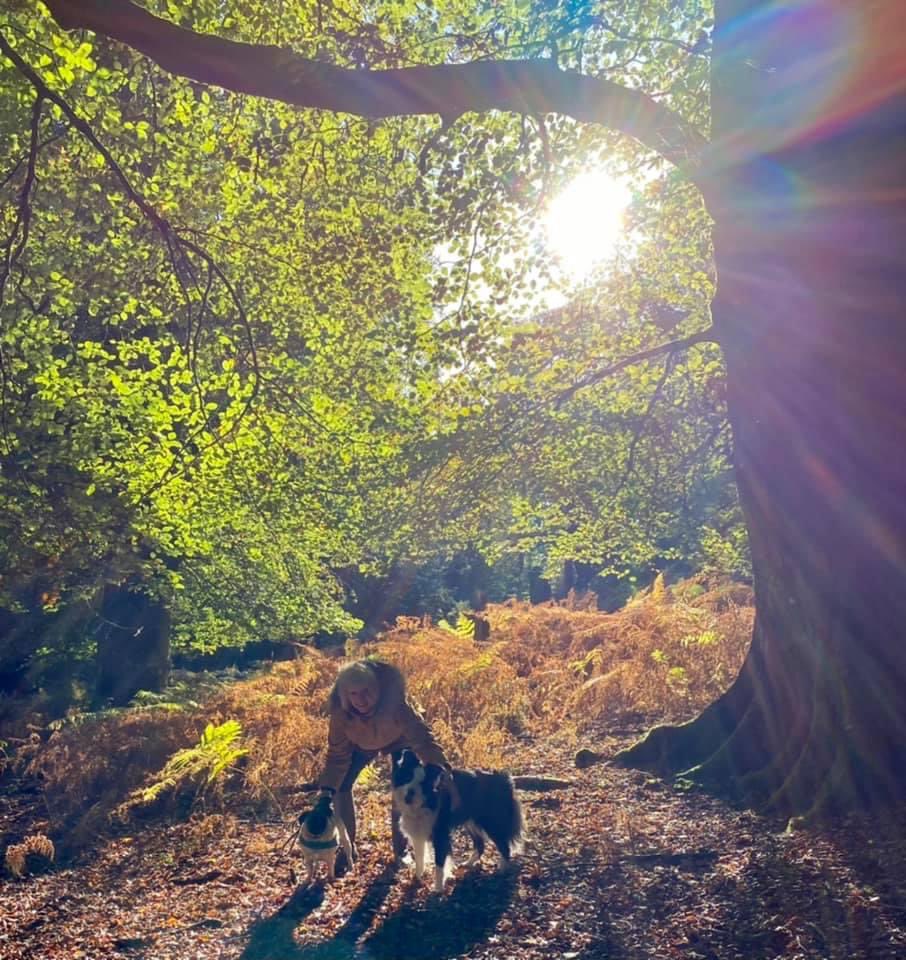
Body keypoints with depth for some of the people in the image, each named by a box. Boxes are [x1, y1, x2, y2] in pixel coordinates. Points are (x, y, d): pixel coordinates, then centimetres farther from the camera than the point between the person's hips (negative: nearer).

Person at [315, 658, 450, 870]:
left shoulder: (394, 702, -44)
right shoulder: (341, 712, -36)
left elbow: (422, 737, -45)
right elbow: (337, 754, -24)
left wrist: (441, 769, -59)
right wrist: (327, 790, -36)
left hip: (399, 740, -2)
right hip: (362, 744, 2)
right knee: (340, 784, -7)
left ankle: (400, 846, 10)